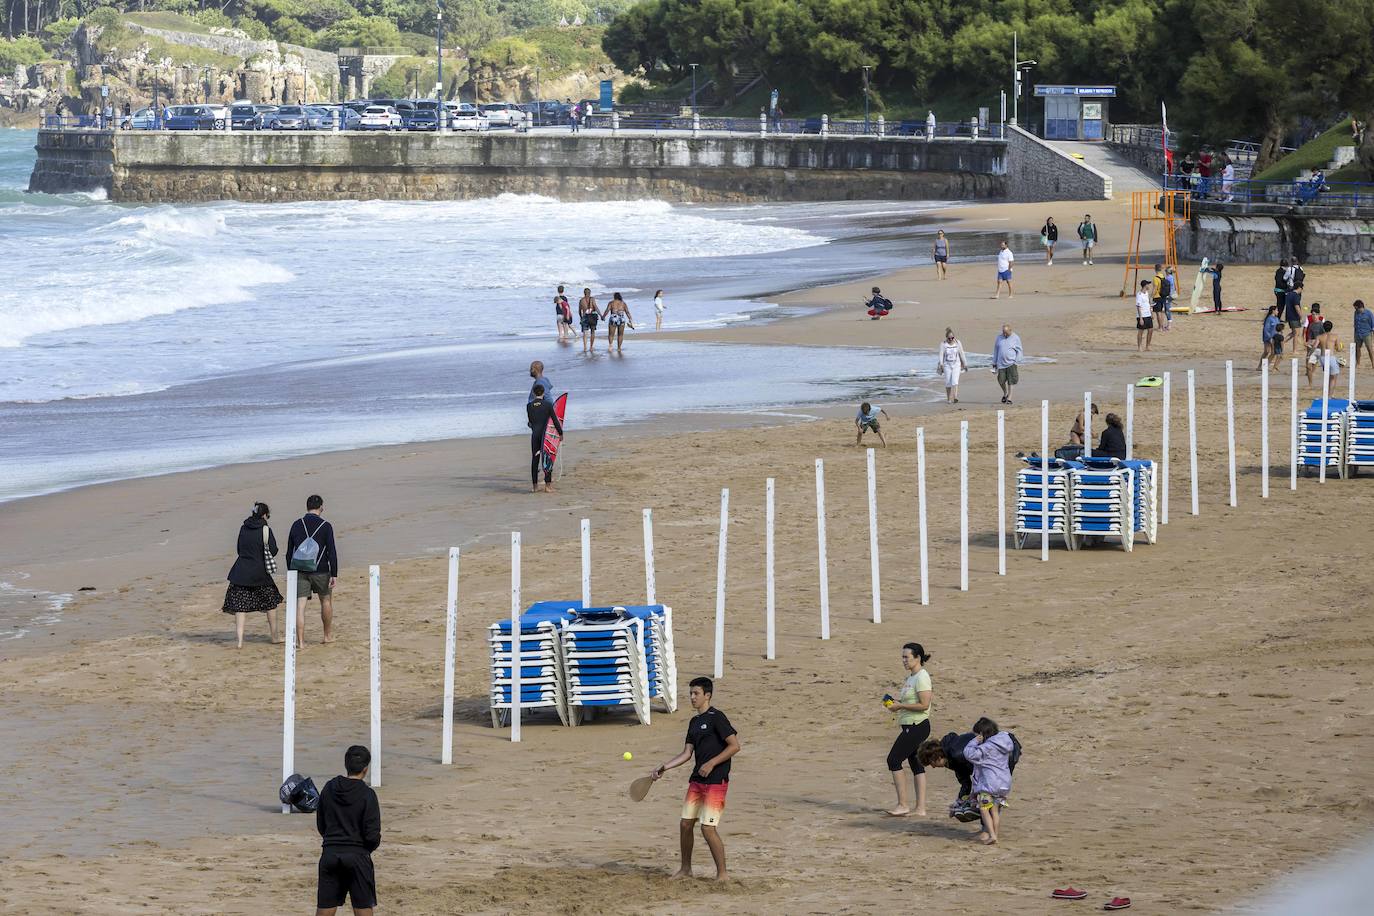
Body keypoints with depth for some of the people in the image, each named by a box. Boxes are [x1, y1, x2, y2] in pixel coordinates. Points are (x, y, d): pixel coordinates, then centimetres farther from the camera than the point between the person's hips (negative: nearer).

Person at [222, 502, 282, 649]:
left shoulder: (243, 528, 4)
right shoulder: (265, 530, -9)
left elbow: (239, 549, 12)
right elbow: (273, 551, -8)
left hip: (241, 571, 2)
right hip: (260, 573, -2)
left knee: (240, 606, 3)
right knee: (271, 603, 16)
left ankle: (240, 640, -8)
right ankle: (274, 637, 24)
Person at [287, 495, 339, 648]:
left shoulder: (296, 525, 5)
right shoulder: (325, 526, -6)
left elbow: (289, 552, 8)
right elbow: (332, 552, -9)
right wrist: (334, 574, -7)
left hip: (299, 571, 2)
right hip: (320, 571, -2)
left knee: (300, 606, -1)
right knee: (326, 600, 19)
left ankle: (300, 641, -7)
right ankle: (328, 635, 30)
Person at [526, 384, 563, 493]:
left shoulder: (529, 406, 1)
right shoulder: (548, 404, -7)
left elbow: (530, 421, 9)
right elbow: (555, 420, -4)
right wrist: (560, 433, 6)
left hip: (535, 434, 2)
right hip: (546, 434, -2)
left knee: (535, 459, 8)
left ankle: (535, 486, 9)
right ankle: (547, 485, -2)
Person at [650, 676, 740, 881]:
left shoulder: (716, 718, -11)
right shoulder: (694, 722, 14)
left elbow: (734, 745, -15)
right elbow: (687, 754, 15)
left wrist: (711, 763, -18)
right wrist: (664, 767, 6)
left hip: (716, 781, -8)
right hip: (696, 780, 8)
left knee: (708, 828, -11)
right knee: (685, 823, 9)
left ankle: (722, 874, -1)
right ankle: (686, 869, 24)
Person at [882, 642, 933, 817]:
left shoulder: (921, 677, -15)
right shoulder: (911, 677, 16)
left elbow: (924, 705, -22)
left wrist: (900, 706, -18)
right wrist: (893, 701, 6)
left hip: (917, 726, -10)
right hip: (911, 726, 10)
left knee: (893, 760, -10)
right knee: (916, 764, 9)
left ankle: (903, 804, -7)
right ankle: (920, 808, 10)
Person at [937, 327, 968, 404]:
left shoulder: (957, 343, 3)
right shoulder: (943, 344, -2)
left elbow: (961, 354, 10)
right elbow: (941, 354, -8)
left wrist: (965, 364, 13)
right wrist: (941, 364, -19)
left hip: (956, 364, 0)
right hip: (947, 365, 0)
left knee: (955, 381, -16)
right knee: (948, 382, 2)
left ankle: (955, 397, -24)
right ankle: (948, 399, 15)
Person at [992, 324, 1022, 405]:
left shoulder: (1016, 338, -1)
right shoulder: (999, 338, 7)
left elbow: (1019, 351, 2)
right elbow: (995, 350, 14)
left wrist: (1017, 362, -6)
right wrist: (994, 363, 12)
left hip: (1011, 363, -3)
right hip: (1001, 363, 3)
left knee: (1010, 381, -6)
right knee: (1001, 380, -2)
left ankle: (1009, 398, 0)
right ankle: (1005, 393, 25)